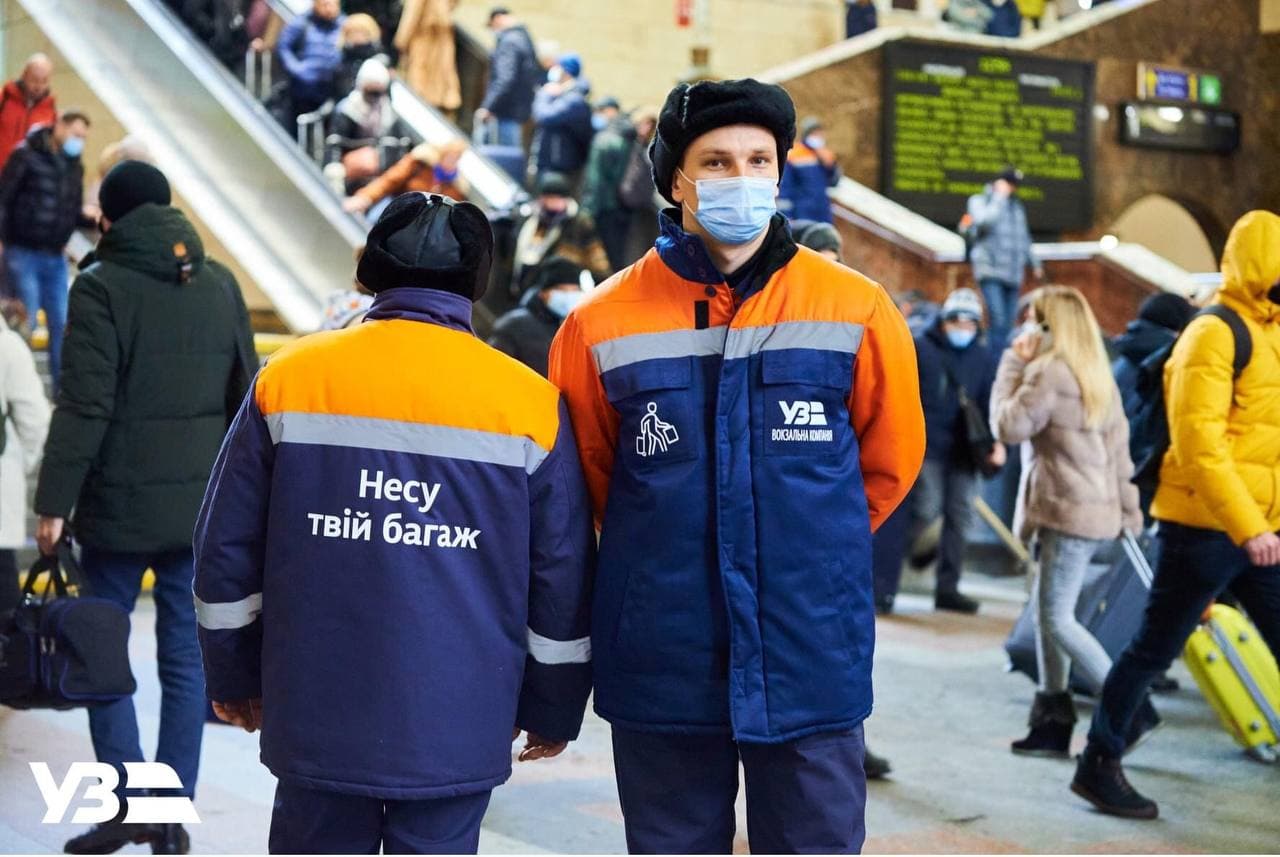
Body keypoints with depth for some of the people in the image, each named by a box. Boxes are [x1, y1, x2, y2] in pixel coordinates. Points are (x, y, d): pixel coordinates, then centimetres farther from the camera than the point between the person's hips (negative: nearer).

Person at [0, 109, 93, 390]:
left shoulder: (74, 167, 11)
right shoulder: (26, 156, -7)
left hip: (55, 258, 6)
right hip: (23, 254, -6)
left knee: (61, 323, 5)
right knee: (26, 322, -4)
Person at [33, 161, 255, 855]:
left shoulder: (102, 287, -9)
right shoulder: (219, 284, 7)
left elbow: (84, 406, -14)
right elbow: (246, 395, 11)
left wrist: (54, 502, -10)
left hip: (121, 504, -4)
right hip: (201, 504, 4)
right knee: (185, 658, 8)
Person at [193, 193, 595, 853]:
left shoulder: (287, 380, -1)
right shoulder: (531, 404, -2)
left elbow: (226, 547, 4)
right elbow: (563, 575, 2)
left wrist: (234, 676, 18)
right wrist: (553, 710, 14)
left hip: (316, 718, 1)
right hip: (458, 730, -1)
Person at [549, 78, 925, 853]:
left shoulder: (856, 311, -3)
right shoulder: (604, 324, -3)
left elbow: (890, 462, 10)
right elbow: (587, 477, 10)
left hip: (813, 664, 0)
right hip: (661, 671, 1)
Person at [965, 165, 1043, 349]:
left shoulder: (1016, 206, 22)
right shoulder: (978, 201, 4)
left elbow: (1024, 237, 32)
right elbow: (985, 221, -18)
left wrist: (1034, 263, 33)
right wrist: (1000, 196, -8)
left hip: (1013, 275, 6)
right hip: (991, 272, -6)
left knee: (1008, 325, 1)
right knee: (998, 321, -19)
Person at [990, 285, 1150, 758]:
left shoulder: (1050, 371, -14)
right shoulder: (1097, 373, 15)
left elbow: (1009, 426, -14)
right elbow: (1118, 445, 16)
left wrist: (1013, 363, -6)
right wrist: (1128, 508, 18)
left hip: (1069, 509, -10)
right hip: (1095, 506, 10)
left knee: (1057, 619, -6)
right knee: (1046, 610, 11)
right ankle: (1054, 718, 13)